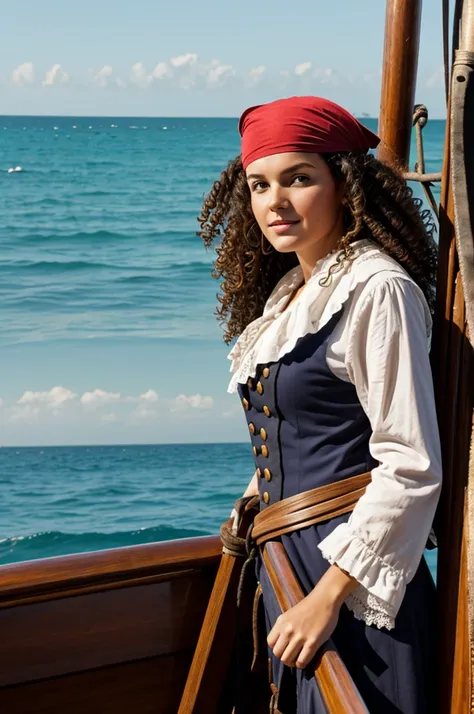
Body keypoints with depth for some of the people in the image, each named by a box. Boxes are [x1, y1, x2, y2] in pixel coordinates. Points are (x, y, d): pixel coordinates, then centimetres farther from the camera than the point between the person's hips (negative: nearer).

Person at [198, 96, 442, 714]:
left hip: (357, 571, -8)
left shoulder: (376, 290, -15)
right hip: (285, 557, 8)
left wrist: (329, 595, -21)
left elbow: (411, 467, -20)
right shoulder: (286, 292, 11)